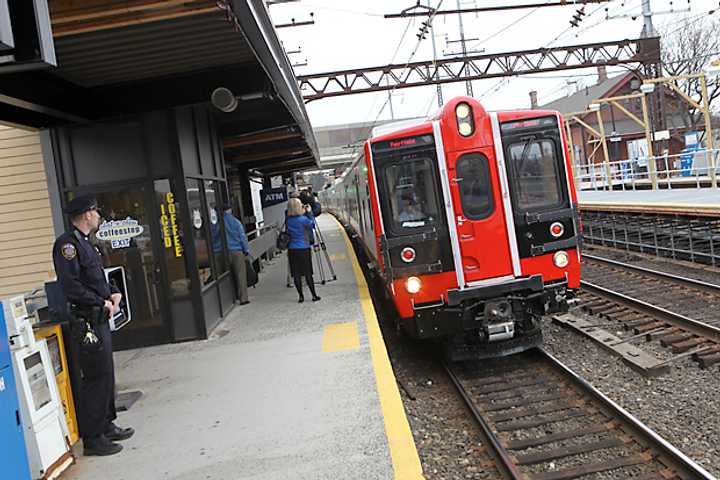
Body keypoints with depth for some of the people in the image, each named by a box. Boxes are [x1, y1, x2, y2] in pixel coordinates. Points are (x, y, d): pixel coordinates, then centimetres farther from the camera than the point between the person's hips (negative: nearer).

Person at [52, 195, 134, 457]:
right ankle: (92, 438, 6)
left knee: (106, 374, 17)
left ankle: (107, 426, 30)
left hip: (101, 319, 10)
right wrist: (103, 303, -15)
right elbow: (71, 287, -23)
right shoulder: (67, 244, -15)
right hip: (88, 322, -10)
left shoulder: (84, 243, 16)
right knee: (96, 378, -4)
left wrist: (114, 293, 6)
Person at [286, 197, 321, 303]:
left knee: (296, 274, 7)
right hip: (304, 249, -4)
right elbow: (312, 225, 3)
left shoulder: (289, 220, 1)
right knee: (308, 273, 4)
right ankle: (314, 295, 9)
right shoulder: (303, 219, -13)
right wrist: (309, 212, 7)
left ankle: (300, 296, 10)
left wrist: (303, 213, 12)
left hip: (292, 249, 4)